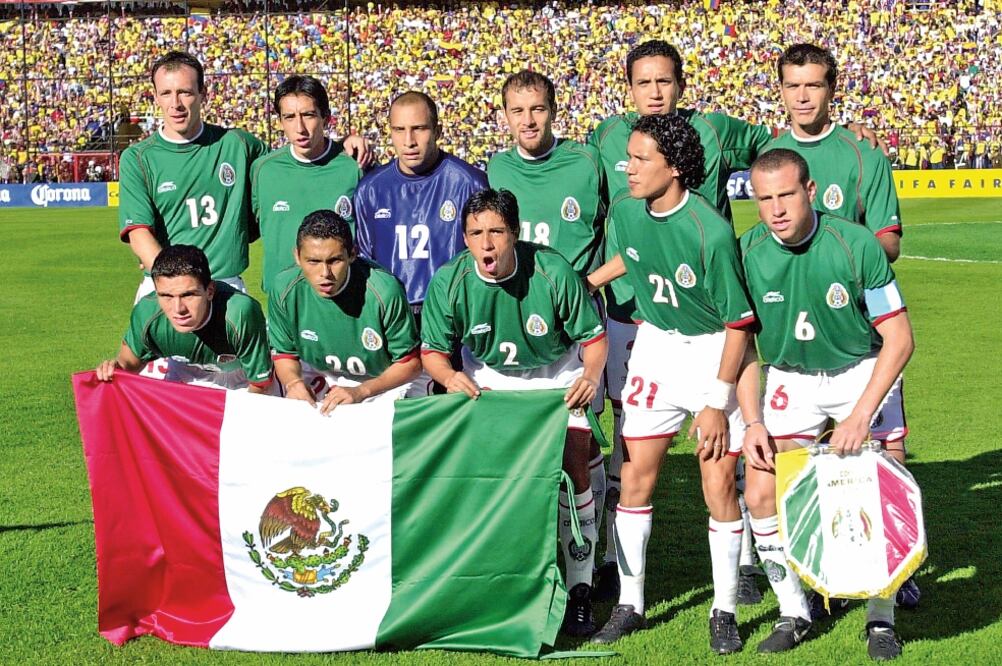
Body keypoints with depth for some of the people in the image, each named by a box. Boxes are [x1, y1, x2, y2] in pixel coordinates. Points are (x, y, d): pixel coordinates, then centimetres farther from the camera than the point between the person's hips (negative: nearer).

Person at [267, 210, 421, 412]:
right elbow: (285, 353, -2)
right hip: (320, 376, 3)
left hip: (384, 381, -3)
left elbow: (410, 363, -16)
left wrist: (360, 392, -28)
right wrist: (293, 382, -24)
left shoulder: (384, 291, -30)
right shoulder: (285, 288, -19)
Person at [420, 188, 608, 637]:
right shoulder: (449, 283, -22)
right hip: (488, 376, 2)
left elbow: (593, 334, -16)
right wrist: (449, 377, -34)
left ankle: (579, 591, -3)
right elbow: (433, 350, -12)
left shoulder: (553, 272, -27)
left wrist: (591, 374, -36)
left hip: (558, 375, -2)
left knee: (572, 465, -14)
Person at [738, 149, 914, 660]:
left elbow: (899, 338, -18)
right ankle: (793, 612, 11)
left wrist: (860, 415, -24)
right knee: (761, 493, -8)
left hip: (863, 372, -2)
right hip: (790, 379, 3)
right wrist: (752, 422, -11)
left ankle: (881, 620, 8)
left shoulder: (856, 244, -23)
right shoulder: (746, 254, -15)